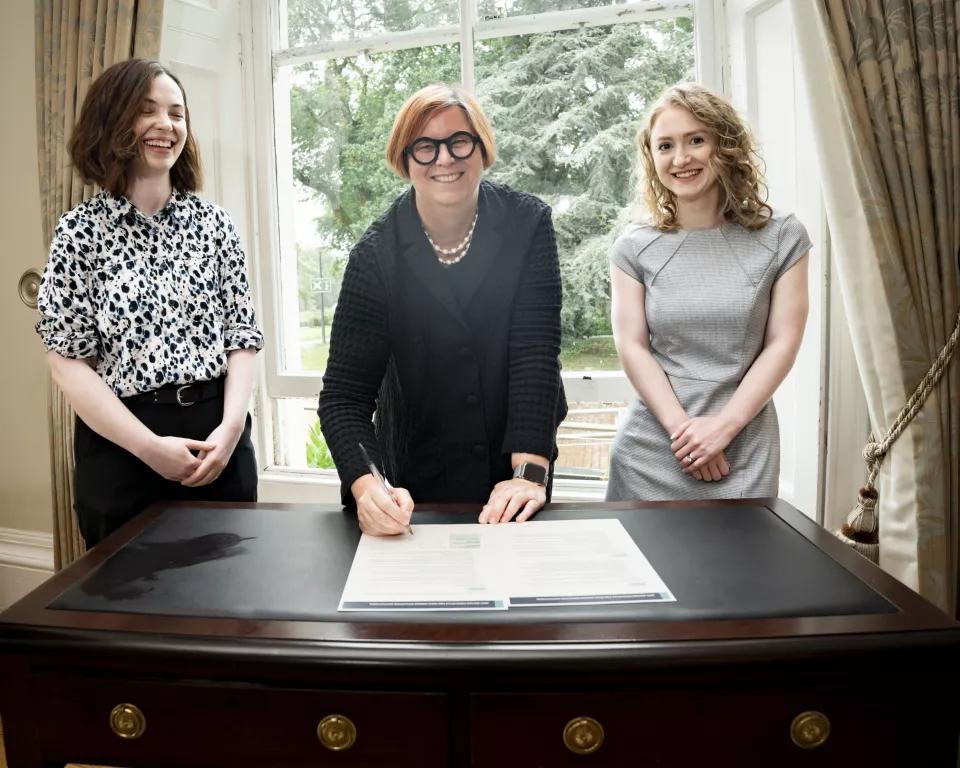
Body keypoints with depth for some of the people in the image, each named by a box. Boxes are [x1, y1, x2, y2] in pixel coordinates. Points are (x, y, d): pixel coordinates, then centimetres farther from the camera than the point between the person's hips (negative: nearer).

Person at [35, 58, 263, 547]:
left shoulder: (213, 223, 5)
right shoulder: (80, 232, -2)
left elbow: (242, 335, 3)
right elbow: (67, 361, -6)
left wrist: (231, 427, -11)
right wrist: (149, 446, -14)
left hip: (218, 439, 3)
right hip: (120, 447, -2)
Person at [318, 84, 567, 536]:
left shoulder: (528, 225, -12)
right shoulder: (377, 254, -15)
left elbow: (537, 353, -19)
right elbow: (344, 394, -18)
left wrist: (530, 471, -29)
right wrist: (367, 486, -36)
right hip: (416, 478, 0)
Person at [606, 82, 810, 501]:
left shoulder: (780, 237, 1)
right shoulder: (635, 247, 3)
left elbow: (783, 343, -3)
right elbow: (632, 346, -3)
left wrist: (724, 425, -11)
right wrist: (683, 429, -13)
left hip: (744, 451, 0)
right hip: (652, 450, 0)